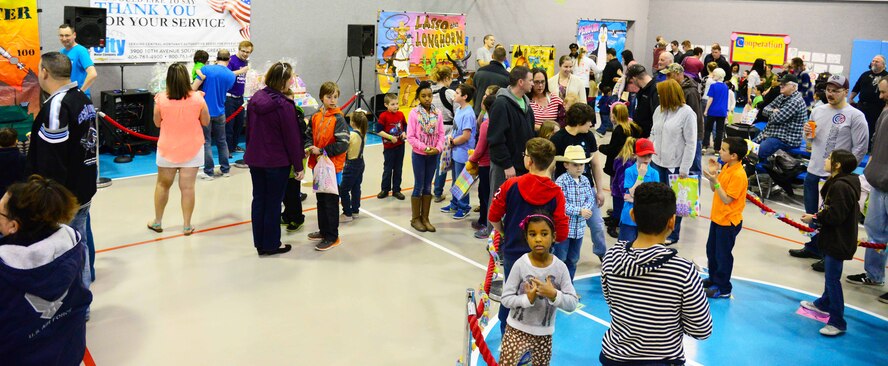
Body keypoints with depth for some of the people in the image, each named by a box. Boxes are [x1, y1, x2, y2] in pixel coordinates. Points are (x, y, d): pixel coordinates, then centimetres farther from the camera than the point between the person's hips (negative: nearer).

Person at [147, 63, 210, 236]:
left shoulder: (161, 99, -11)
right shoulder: (197, 98, -11)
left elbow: (157, 123, 2)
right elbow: (206, 122, 1)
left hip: (167, 149, 1)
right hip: (192, 149, 0)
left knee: (162, 185, 17)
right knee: (187, 188, 4)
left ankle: (157, 222, 29)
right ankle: (187, 226, 11)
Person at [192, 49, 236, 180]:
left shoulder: (206, 69, -11)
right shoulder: (231, 76, 0)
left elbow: (193, 88, -15)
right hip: (220, 112, 3)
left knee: (206, 142, 4)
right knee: (222, 141, 16)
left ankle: (209, 172, 6)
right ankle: (225, 169, 23)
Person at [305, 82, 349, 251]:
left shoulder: (338, 119, -13)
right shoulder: (316, 117, 5)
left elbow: (343, 145, -18)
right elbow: (309, 135, 15)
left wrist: (322, 151, -17)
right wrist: (310, 147, -7)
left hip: (333, 166, -7)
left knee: (331, 202, 1)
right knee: (321, 199, 18)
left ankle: (332, 237, 10)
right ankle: (323, 231, 32)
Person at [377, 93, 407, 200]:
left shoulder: (401, 114, 2)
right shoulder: (384, 116, -12)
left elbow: (405, 126, 16)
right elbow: (379, 131, -12)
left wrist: (404, 133, -3)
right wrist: (390, 137, -19)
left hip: (400, 146, 4)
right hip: (389, 146, -4)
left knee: (398, 169, 10)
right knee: (388, 169, 6)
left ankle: (396, 190, 20)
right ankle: (385, 190, 20)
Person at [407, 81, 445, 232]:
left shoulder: (437, 113, 0)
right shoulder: (414, 113, -10)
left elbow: (441, 133, 1)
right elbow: (410, 137, -12)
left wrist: (438, 148, -15)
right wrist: (425, 148, -19)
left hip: (433, 155, 3)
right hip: (419, 154, -3)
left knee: (428, 186, 11)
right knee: (419, 186, 3)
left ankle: (425, 218, 20)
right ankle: (415, 218, 15)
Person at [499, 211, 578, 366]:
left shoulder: (560, 267, -10)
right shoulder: (520, 264, -14)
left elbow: (573, 304, -10)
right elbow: (506, 298, -11)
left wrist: (553, 294, -27)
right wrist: (528, 298, -26)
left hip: (544, 334, 2)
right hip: (517, 330, -2)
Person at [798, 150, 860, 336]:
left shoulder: (841, 186, -25)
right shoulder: (837, 182, 8)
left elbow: (835, 216, -28)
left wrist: (814, 218, -17)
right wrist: (818, 216, 3)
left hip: (838, 241, -11)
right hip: (832, 237, 11)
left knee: (833, 278, -5)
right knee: (829, 274, 26)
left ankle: (837, 322, 2)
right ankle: (824, 303, 45)